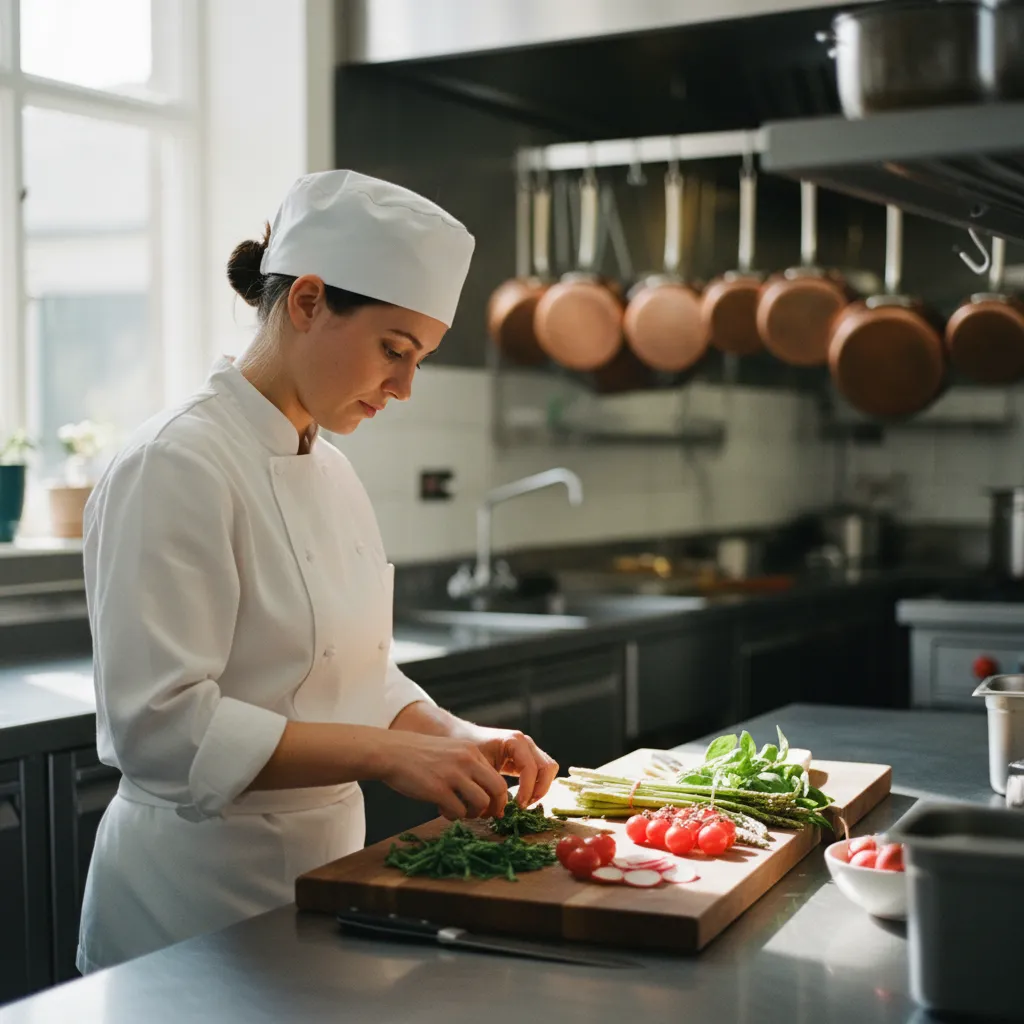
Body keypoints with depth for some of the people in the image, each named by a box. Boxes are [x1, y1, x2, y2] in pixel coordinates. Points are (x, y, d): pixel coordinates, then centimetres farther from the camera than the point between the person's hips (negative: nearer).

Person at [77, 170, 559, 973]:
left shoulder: (329, 469, 8)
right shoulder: (177, 468, -18)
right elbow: (160, 724, -25)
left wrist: (458, 740, -3)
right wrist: (385, 754, -27)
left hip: (324, 865, 8)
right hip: (195, 893, -8)